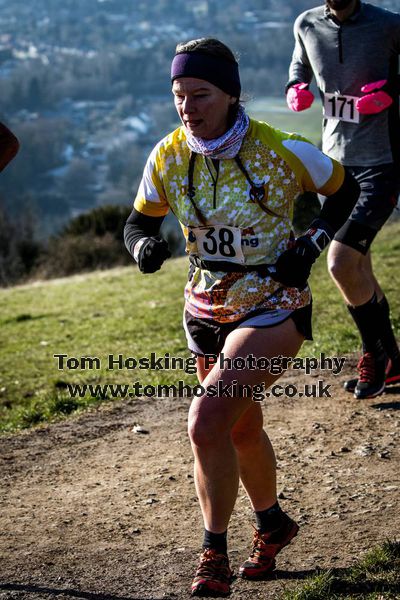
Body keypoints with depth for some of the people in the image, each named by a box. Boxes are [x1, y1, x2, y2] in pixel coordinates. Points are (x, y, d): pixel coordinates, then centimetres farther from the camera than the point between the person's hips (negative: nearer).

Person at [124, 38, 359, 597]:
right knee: (242, 430, 20)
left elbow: (345, 190, 0)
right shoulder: (168, 157, -8)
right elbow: (138, 221, 6)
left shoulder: (280, 151, -17)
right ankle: (272, 524, 47)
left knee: (206, 421, -22)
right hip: (207, 310, 5)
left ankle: (214, 554, -5)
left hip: (274, 307, -5)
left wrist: (311, 245, -13)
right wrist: (144, 247, -17)